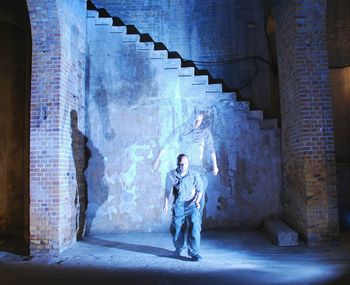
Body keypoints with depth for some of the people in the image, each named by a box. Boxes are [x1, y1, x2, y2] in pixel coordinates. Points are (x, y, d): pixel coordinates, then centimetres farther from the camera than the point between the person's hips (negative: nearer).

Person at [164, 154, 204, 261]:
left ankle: (194, 252, -6)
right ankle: (178, 248, 32)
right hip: (178, 205, 1)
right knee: (177, 228, 4)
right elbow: (167, 190, 10)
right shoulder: (171, 175, -2)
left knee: (194, 226, -15)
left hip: (191, 205, -1)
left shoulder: (194, 174, -6)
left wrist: (197, 201, -12)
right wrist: (166, 204, 8)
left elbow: (200, 190, 3)